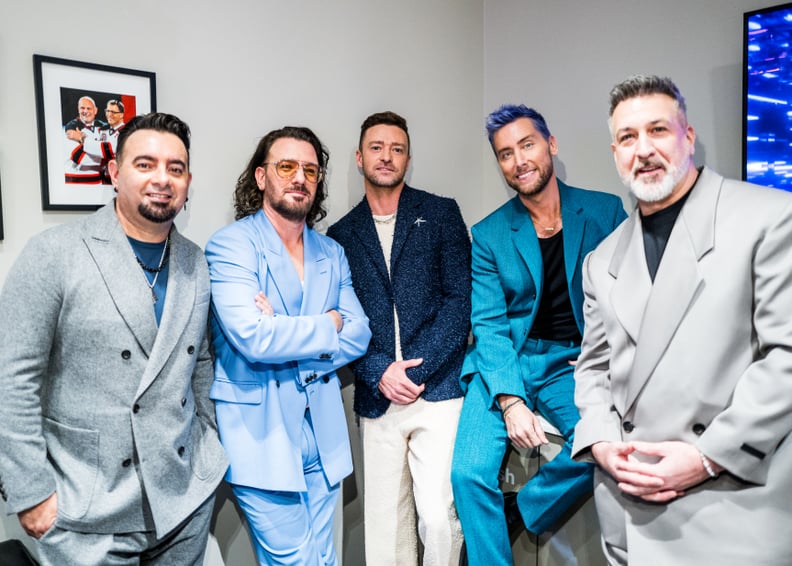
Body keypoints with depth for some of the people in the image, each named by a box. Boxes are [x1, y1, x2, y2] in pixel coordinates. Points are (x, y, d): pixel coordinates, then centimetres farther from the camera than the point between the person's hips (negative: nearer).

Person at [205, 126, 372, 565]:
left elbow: (359, 334, 1)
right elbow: (253, 337, -21)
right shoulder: (230, 245, -8)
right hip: (261, 434, -5)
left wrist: (286, 334, -14)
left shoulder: (331, 253, 9)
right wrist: (326, 326, -7)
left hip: (322, 434, 5)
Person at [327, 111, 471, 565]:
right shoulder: (342, 234, 11)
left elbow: (461, 298, -2)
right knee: (385, 524, 9)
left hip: (438, 389, -2)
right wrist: (380, 373, -8)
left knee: (440, 518, -6)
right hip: (378, 399, 2)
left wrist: (417, 368, -10)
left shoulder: (441, 213, 6)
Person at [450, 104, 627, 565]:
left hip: (573, 364, 1)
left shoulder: (605, 211, 4)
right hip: (505, 363, 0)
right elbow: (489, 324, -4)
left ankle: (518, 514, 0)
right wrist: (510, 402, -17)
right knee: (469, 471, -18)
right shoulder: (488, 234, 3)